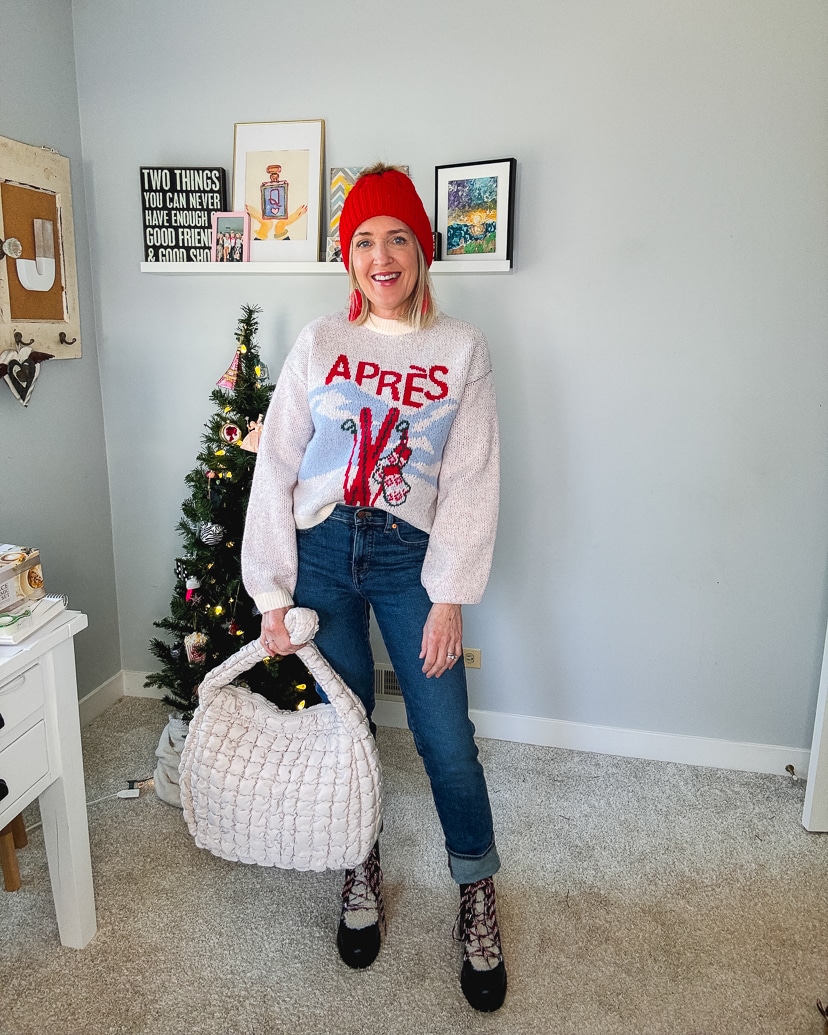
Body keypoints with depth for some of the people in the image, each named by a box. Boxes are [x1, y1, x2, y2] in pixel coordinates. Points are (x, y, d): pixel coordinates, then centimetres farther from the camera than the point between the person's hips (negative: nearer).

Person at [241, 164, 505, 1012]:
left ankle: (477, 902, 25)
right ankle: (362, 876, 37)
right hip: (322, 551, 2)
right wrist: (273, 594, -2)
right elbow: (275, 467, 2)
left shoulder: (460, 350, 2)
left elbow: (470, 481, -2)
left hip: (408, 555, -1)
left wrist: (449, 599, -8)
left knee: (447, 741, 0)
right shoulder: (319, 343, 4)